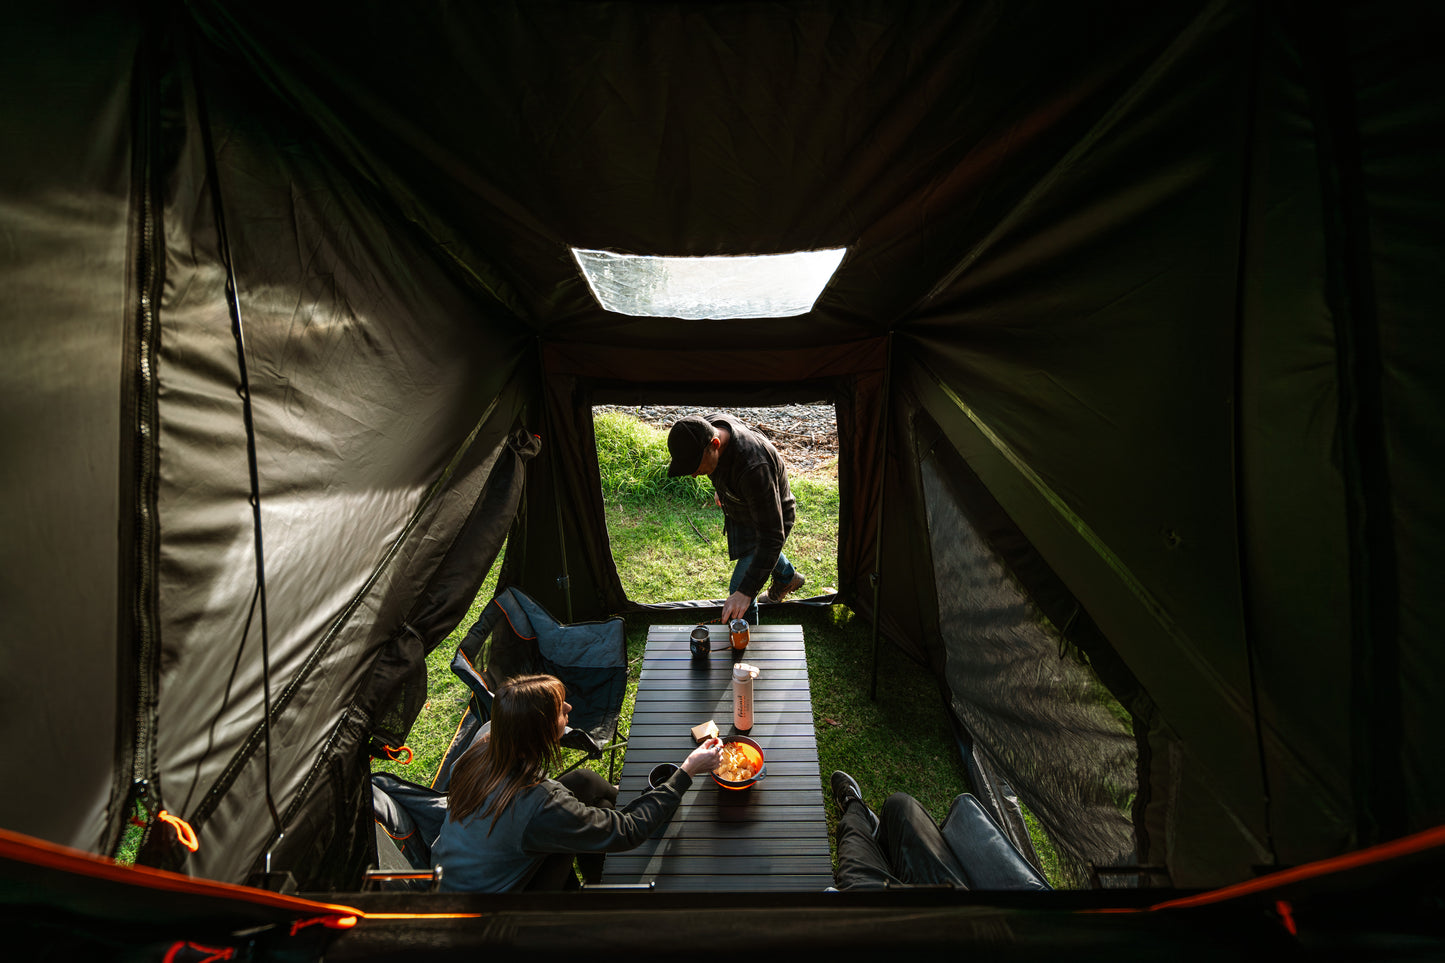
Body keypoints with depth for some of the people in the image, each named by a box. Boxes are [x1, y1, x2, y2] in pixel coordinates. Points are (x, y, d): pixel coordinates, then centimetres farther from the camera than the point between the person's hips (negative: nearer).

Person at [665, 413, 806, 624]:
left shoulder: (753, 468, -47)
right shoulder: (706, 428, -24)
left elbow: (771, 538, -41)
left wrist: (746, 592, -44)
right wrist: (720, 489, 18)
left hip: (771, 518, -8)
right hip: (738, 508, 8)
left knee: (739, 591, -2)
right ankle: (787, 576, 66)